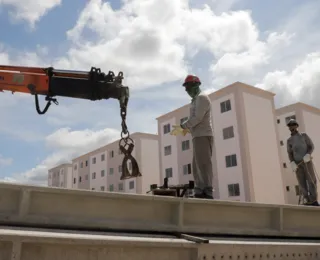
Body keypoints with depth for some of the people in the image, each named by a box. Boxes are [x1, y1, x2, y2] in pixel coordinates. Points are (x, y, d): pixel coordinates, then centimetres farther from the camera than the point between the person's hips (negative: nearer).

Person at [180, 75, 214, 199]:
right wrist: (187, 128, 8)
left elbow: (198, 118, -15)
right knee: (197, 166, 7)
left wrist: (183, 125, -7)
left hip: (203, 136, -10)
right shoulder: (196, 100, 26)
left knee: (203, 165, -14)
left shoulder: (201, 97, -4)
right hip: (199, 137, 10)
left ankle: (207, 193, -16)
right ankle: (199, 192, 7)